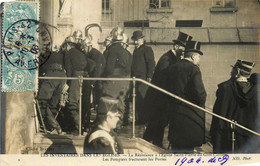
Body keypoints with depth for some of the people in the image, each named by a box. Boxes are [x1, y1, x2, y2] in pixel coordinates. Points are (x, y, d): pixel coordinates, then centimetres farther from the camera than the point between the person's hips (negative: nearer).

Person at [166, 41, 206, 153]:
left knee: (176, 147, 15)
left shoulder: (172, 68, 8)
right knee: (188, 148, 1)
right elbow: (200, 93, -17)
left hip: (174, 111, 7)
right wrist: (201, 103, 2)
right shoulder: (193, 69, -14)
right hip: (190, 113, -7)